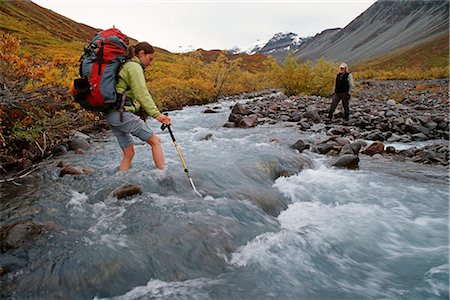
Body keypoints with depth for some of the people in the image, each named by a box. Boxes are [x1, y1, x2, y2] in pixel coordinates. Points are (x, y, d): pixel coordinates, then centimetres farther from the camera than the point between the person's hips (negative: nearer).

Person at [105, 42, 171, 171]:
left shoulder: (124, 66, 24)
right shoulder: (134, 67, -7)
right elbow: (141, 94, -19)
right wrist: (156, 114, -25)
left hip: (111, 115, 10)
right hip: (123, 114, -10)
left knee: (129, 153, 12)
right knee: (155, 141, -4)